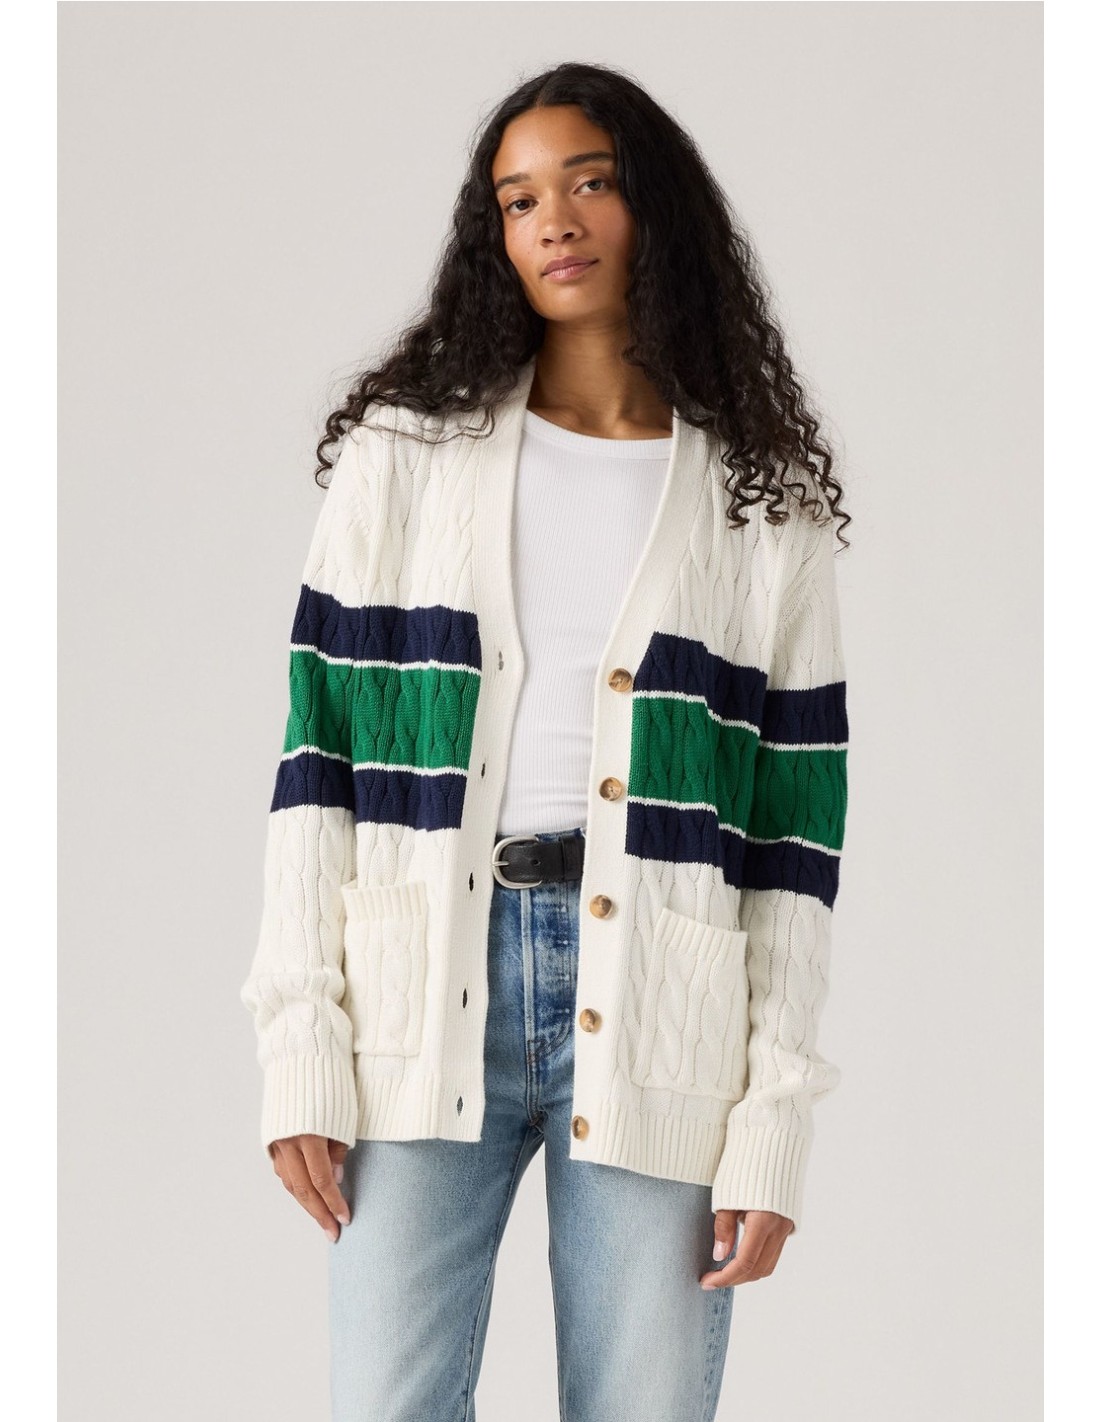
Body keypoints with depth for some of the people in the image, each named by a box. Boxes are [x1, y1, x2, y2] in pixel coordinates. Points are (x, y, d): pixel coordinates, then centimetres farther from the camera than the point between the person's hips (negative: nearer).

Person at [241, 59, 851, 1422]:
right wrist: (301, 1047, -4)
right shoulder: (402, 453, 10)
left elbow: (798, 826, 5)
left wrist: (775, 1129, -2)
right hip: (422, 1000, 0)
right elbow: (318, 752, 5)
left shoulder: (765, 506, 9)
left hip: (656, 1025, 0)